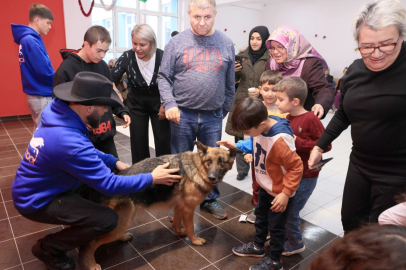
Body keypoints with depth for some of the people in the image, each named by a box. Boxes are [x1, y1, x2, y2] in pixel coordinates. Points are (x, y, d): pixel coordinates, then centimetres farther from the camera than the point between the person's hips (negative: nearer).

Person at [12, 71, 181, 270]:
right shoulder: (69, 142, -36)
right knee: (108, 219, -16)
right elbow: (109, 185, -29)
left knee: (102, 170, 9)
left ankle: (81, 230, 23)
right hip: (36, 201, -9)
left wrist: (114, 162, -2)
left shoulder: (60, 115, -9)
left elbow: (87, 152, 9)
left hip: (34, 188, 9)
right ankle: (47, 248, 6)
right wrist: (152, 179, -19)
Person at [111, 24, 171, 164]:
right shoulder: (127, 57, -15)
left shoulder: (162, 57, -16)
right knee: (138, 142, 5)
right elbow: (112, 80, -10)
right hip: (136, 104, 1)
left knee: (163, 140, 3)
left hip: (159, 103, -1)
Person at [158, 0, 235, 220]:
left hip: (213, 116, 2)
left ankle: (209, 200, 33)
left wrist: (226, 108, 12)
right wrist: (169, 104, -13)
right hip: (183, 114, -1)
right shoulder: (177, 42, -2)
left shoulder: (226, 44, 4)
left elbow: (229, 82, 9)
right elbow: (163, 77, 0)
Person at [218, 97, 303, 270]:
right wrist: (237, 146, -5)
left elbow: (296, 167, -29)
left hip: (280, 193, -8)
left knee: (275, 226, 12)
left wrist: (286, 193, -27)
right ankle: (258, 246, 50)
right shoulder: (260, 127, -12)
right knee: (260, 217, 26)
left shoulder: (280, 140, -37)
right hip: (265, 187, 8)